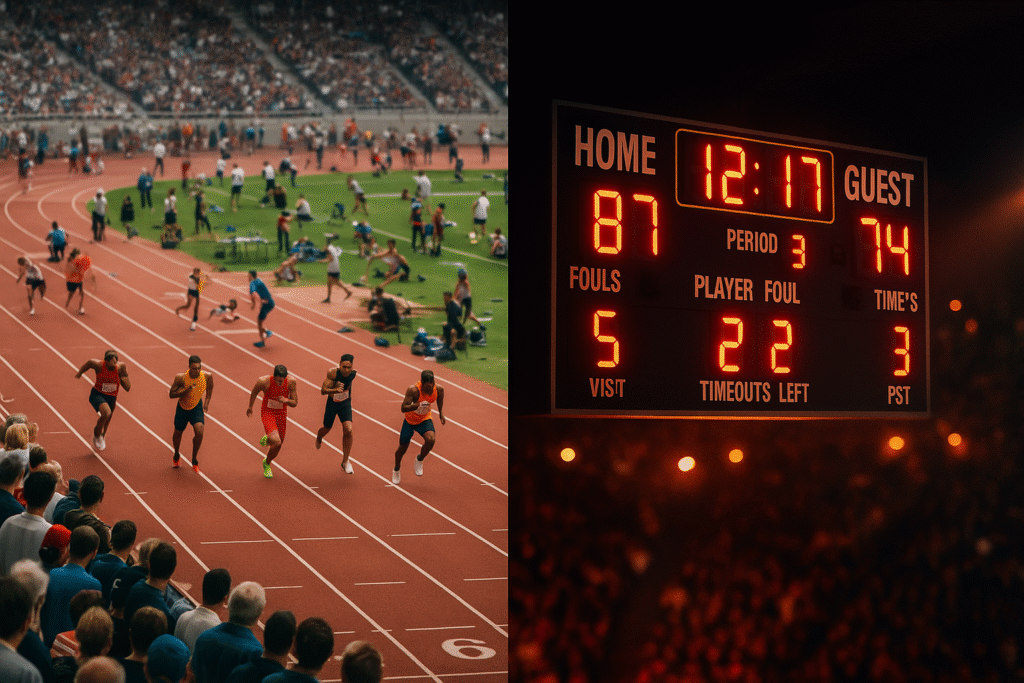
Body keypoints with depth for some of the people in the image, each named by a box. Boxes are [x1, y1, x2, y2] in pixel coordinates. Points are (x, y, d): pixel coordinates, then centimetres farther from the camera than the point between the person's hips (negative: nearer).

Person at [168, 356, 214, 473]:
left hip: (197, 407, 0)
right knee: (177, 433, 17)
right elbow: (171, 394, -21)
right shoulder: (181, 377, -28)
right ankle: (176, 456, 50)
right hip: (182, 408, 0)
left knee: (199, 431, -22)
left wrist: (207, 401, -2)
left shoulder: (207, 376, -20)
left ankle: (194, 460, 0)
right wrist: (186, 390, -35)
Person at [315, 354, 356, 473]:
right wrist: (335, 390, -48)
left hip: (345, 404, 1)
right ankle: (319, 438, 57)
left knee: (348, 430, -16)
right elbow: (323, 391, -31)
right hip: (332, 403, -1)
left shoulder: (354, 373, -19)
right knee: (326, 429, 16)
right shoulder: (333, 373, -29)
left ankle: (345, 461, -1)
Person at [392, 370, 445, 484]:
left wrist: (441, 413, 5)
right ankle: (396, 470, 40)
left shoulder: (439, 389, -19)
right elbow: (403, 408, -35)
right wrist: (418, 405, -50)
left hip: (425, 419, 2)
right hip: (410, 420, -2)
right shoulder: (413, 390, -32)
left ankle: (419, 460, 4)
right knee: (403, 447, 9)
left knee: (430, 439, -28)